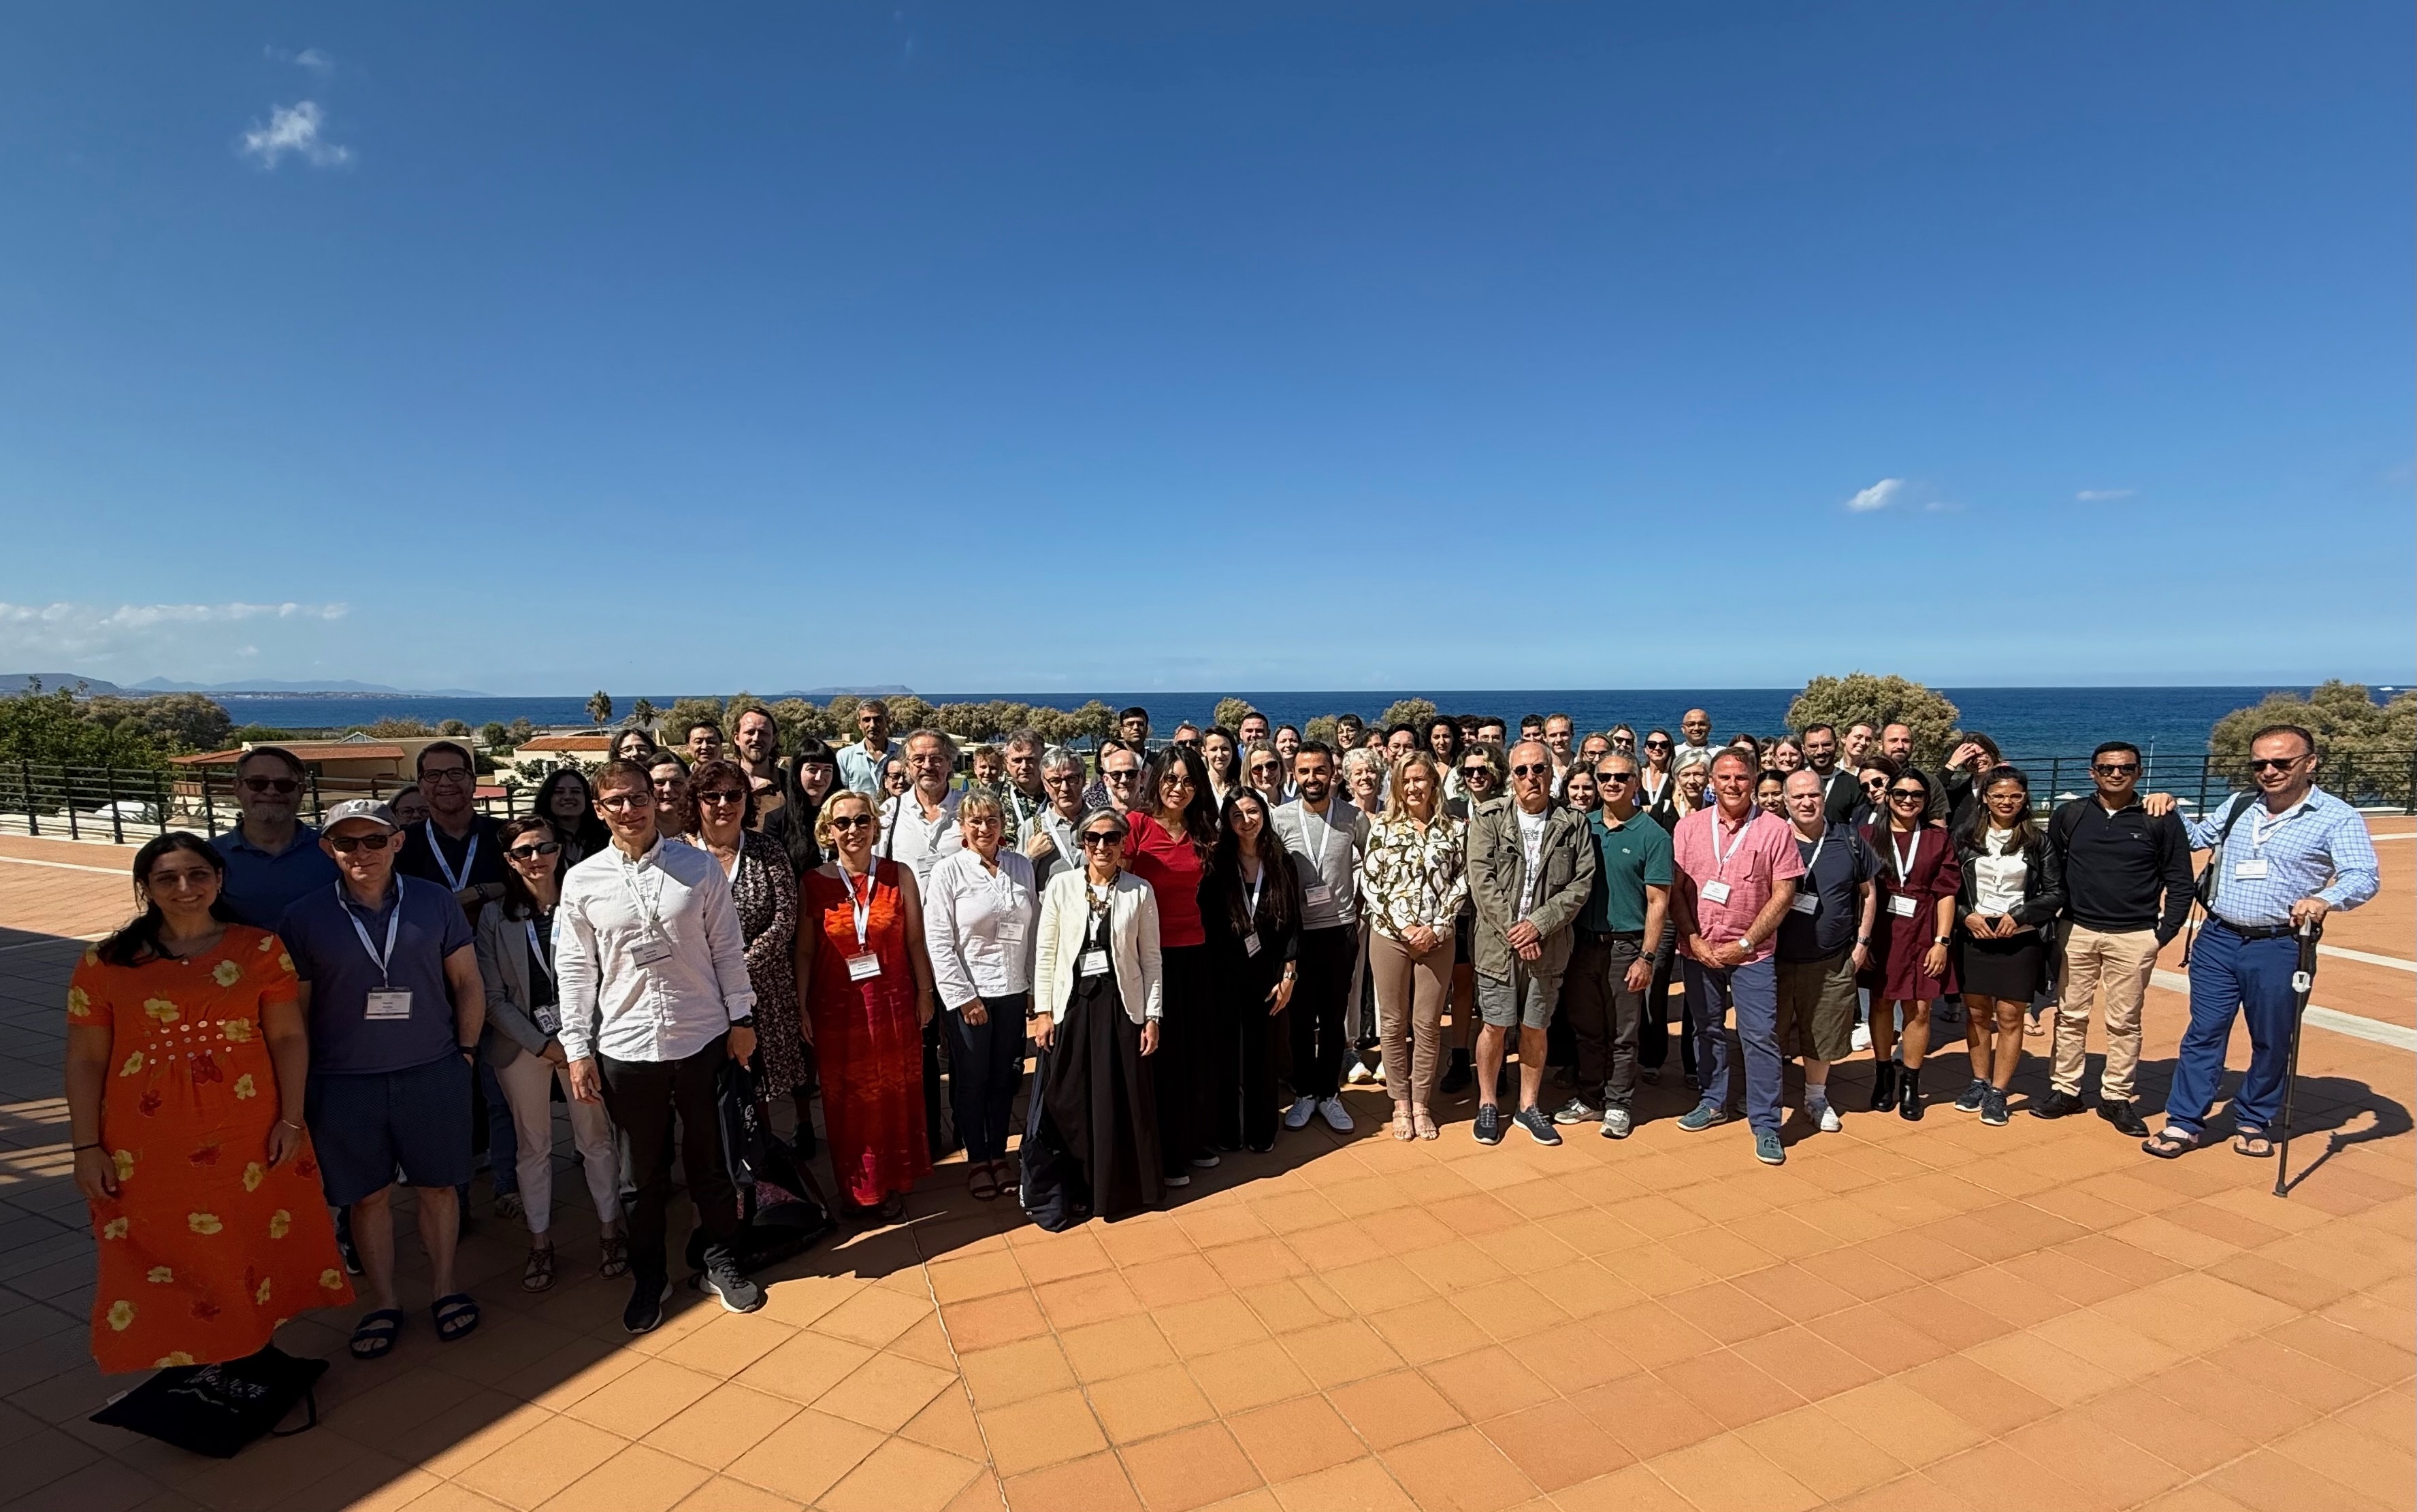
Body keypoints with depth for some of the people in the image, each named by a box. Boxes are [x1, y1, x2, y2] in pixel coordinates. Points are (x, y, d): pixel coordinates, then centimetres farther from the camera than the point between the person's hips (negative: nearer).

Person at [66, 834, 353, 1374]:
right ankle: (176, 1368, 28)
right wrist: (87, 1148, -2)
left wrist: (292, 1120, -6)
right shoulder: (106, 963, -1)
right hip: (147, 1147, 0)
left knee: (246, 1253, 12)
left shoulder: (259, 949, -3)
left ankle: (250, 1359, 31)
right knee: (160, 1258, 10)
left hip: (247, 1138, 0)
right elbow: (85, 1061, 1)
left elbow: (288, 1037, -2)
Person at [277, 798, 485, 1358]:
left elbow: (468, 983, 4)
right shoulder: (304, 918, -3)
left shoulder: (435, 902, -3)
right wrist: (301, 1086, 4)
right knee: (369, 1196, 12)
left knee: (437, 1186, 12)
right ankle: (384, 1304, 29)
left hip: (432, 1074, 0)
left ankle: (445, 1288, 30)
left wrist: (465, 1050, 2)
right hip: (345, 1082, 0)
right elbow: (294, 1011, 3)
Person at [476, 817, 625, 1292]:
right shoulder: (495, 918, 0)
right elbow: (493, 997, -1)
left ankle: (609, 1230, 21)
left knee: (596, 1138, 5)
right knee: (532, 1146, 11)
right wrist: (542, 1045, -9)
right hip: (522, 1045, 1)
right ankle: (540, 1242, 25)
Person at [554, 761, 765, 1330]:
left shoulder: (699, 866, -3)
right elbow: (575, 971, 2)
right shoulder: (582, 881, -2)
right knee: (647, 1170, 14)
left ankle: (720, 1261, 34)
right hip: (626, 1047, 0)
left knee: (710, 1161, 13)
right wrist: (578, 1049, 0)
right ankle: (649, 1276, 34)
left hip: (703, 1039, 0)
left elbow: (728, 948, 0)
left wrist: (741, 1018, -1)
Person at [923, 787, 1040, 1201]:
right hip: (967, 994, -3)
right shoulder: (948, 871, -7)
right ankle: (976, 1160, 26)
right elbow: (939, 940, -9)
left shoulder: (1022, 867, 3)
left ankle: (998, 1155, 28)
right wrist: (964, 996, -11)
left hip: (1013, 992, 3)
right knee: (972, 1080, 9)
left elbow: (1034, 931, 6)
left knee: (1005, 1078, 11)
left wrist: (1034, 988, 3)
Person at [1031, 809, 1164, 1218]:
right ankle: (1076, 1186, 21)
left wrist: (1153, 1017, -1)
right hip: (1072, 1003, 0)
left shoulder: (1140, 891, -1)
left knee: (1124, 1099, 4)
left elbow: (1151, 959, 2)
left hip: (1121, 1004, 0)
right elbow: (1045, 952, 2)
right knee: (1071, 1101, 3)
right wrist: (1043, 1011, -1)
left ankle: (1126, 1186, 22)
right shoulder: (1061, 885, -1)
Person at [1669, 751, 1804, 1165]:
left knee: (1760, 1036, -2)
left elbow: (1783, 895, -8)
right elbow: (1676, 890, 1)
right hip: (1699, 950, 3)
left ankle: (1766, 1125, 9)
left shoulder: (1774, 831, -7)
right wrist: (1695, 940, -8)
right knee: (1708, 1029, 16)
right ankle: (1714, 1103, 32)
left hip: (1752, 952, -3)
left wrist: (1744, 944, -11)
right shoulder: (1689, 827, 0)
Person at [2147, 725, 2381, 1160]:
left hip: (2279, 948, -3)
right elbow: (2195, 837, 26)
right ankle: (2185, 1122, 12)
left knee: (2271, 1042, 11)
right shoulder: (2238, 808, 10)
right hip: (2218, 941, 3)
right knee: (2204, 1033, 6)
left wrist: (2324, 899, -36)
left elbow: (2364, 876, -16)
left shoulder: (2337, 818, -5)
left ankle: (2254, 1123, 28)